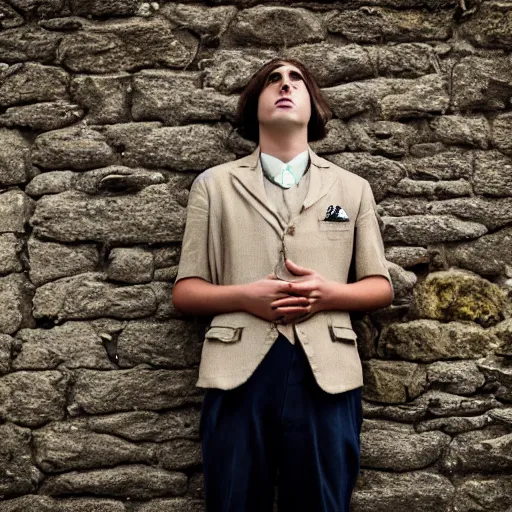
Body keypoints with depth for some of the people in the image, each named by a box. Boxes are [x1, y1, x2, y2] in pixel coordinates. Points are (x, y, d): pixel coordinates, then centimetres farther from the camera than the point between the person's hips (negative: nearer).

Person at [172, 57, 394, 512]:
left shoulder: (353, 188, 15)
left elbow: (381, 287, 14)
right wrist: (242, 295, -11)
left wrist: (329, 293, -7)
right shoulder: (214, 184, 11)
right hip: (239, 372, 0)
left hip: (326, 373, 1)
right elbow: (185, 291, 9)